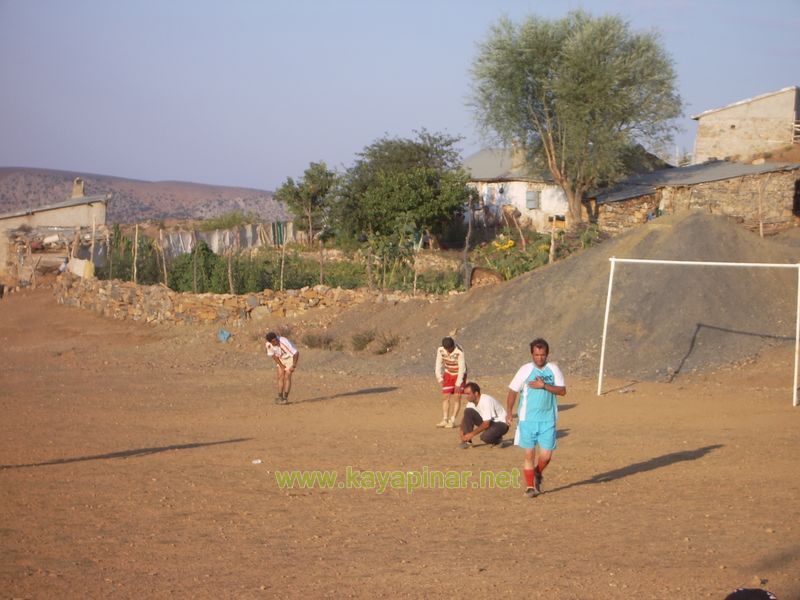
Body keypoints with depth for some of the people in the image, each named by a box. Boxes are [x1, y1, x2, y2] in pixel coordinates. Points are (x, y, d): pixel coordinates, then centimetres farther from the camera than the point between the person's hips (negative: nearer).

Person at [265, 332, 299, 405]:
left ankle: (285, 398, -9)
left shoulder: (284, 343, -39)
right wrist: (281, 365, -4)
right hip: (281, 359, 6)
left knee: (287, 377, -11)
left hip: (291, 357, -6)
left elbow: (296, 353, -33)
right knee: (280, 377, -1)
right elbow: (273, 355, 0)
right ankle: (280, 397, 3)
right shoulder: (268, 344, -20)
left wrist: (293, 366, -26)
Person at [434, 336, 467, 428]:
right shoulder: (440, 350, -16)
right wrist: (440, 378, -6)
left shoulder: (459, 352, -30)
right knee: (445, 396, -1)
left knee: (457, 397, -8)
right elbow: (439, 364, -4)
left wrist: (458, 383, -24)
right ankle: (445, 420, 1)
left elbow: (462, 368, -26)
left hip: (459, 374, -5)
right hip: (448, 374, 5)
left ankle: (452, 421, -6)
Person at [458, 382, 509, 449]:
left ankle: (497, 439, -1)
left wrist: (472, 434, -25)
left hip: (501, 424, -7)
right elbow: (465, 418, 4)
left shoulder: (486, 401, -28)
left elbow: (486, 424, -29)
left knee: (485, 437, -37)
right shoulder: (471, 402, -5)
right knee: (468, 412, -14)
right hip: (486, 421, 7)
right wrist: (462, 430, -15)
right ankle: (467, 441, -11)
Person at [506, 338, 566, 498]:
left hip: (548, 420, 1)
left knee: (546, 455, -1)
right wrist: (509, 412, -4)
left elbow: (562, 391, -5)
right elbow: (513, 391, 4)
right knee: (529, 454, -2)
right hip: (528, 419, -1)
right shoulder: (525, 370, -1)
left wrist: (544, 386, -17)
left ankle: (537, 474, 30)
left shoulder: (553, 369, 2)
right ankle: (530, 486, 9)